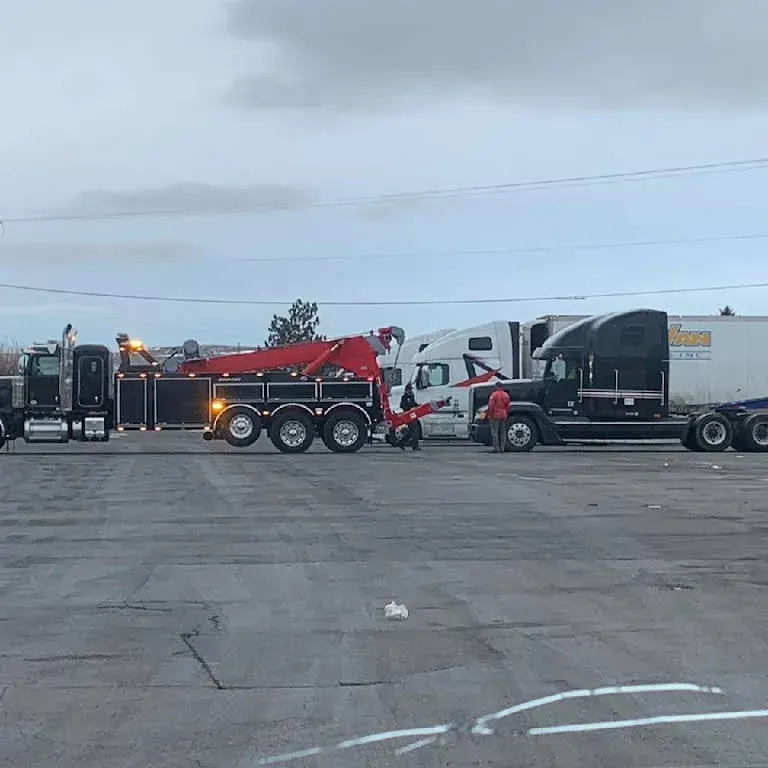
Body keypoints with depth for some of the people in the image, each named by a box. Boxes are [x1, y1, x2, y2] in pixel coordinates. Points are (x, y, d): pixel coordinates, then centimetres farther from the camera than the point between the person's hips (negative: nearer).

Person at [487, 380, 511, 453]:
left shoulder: (494, 394, -12)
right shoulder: (506, 395, 8)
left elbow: (491, 406, -15)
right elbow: (508, 407, 11)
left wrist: (489, 415, -7)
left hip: (495, 416, -6)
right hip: (503, 416, 6)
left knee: (495, 432, -3)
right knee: (503, 433, 10)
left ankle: (496, 448, -7)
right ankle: (502, 449, 10)